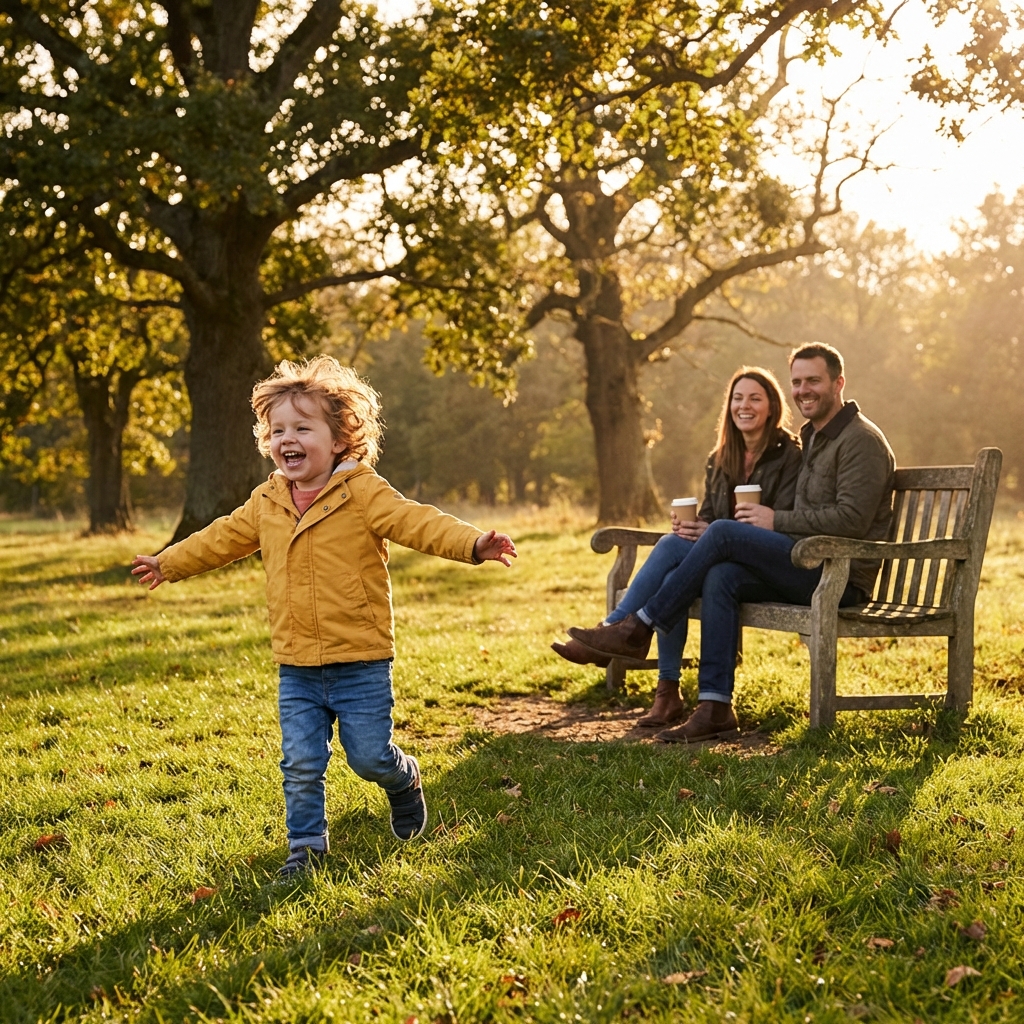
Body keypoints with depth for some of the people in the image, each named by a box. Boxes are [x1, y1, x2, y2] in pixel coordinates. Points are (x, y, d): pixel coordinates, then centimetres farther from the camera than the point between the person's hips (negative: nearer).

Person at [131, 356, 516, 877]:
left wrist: (473, 542, -41)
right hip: (296, 668, 4)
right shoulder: (266, 503, 5)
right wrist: (168, 563, 33)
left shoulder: (364, 494, -12)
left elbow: (418, 522, -24)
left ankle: (404, 779, 36)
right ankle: (306, 844, 20)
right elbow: (222, 538, 21)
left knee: (370, 757, 3)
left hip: (360, 663, -4)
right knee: (301, 765, 4)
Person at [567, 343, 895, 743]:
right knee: (721, 577, -20)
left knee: (724, 533, -21)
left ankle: (639, 628, -13)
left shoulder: (861, 440, -7)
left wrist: (777, 520, -13)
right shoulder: (812, 437, 23)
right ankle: (715, 709, -23)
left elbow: (852, 519, -18)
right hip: (811, 569, 8)